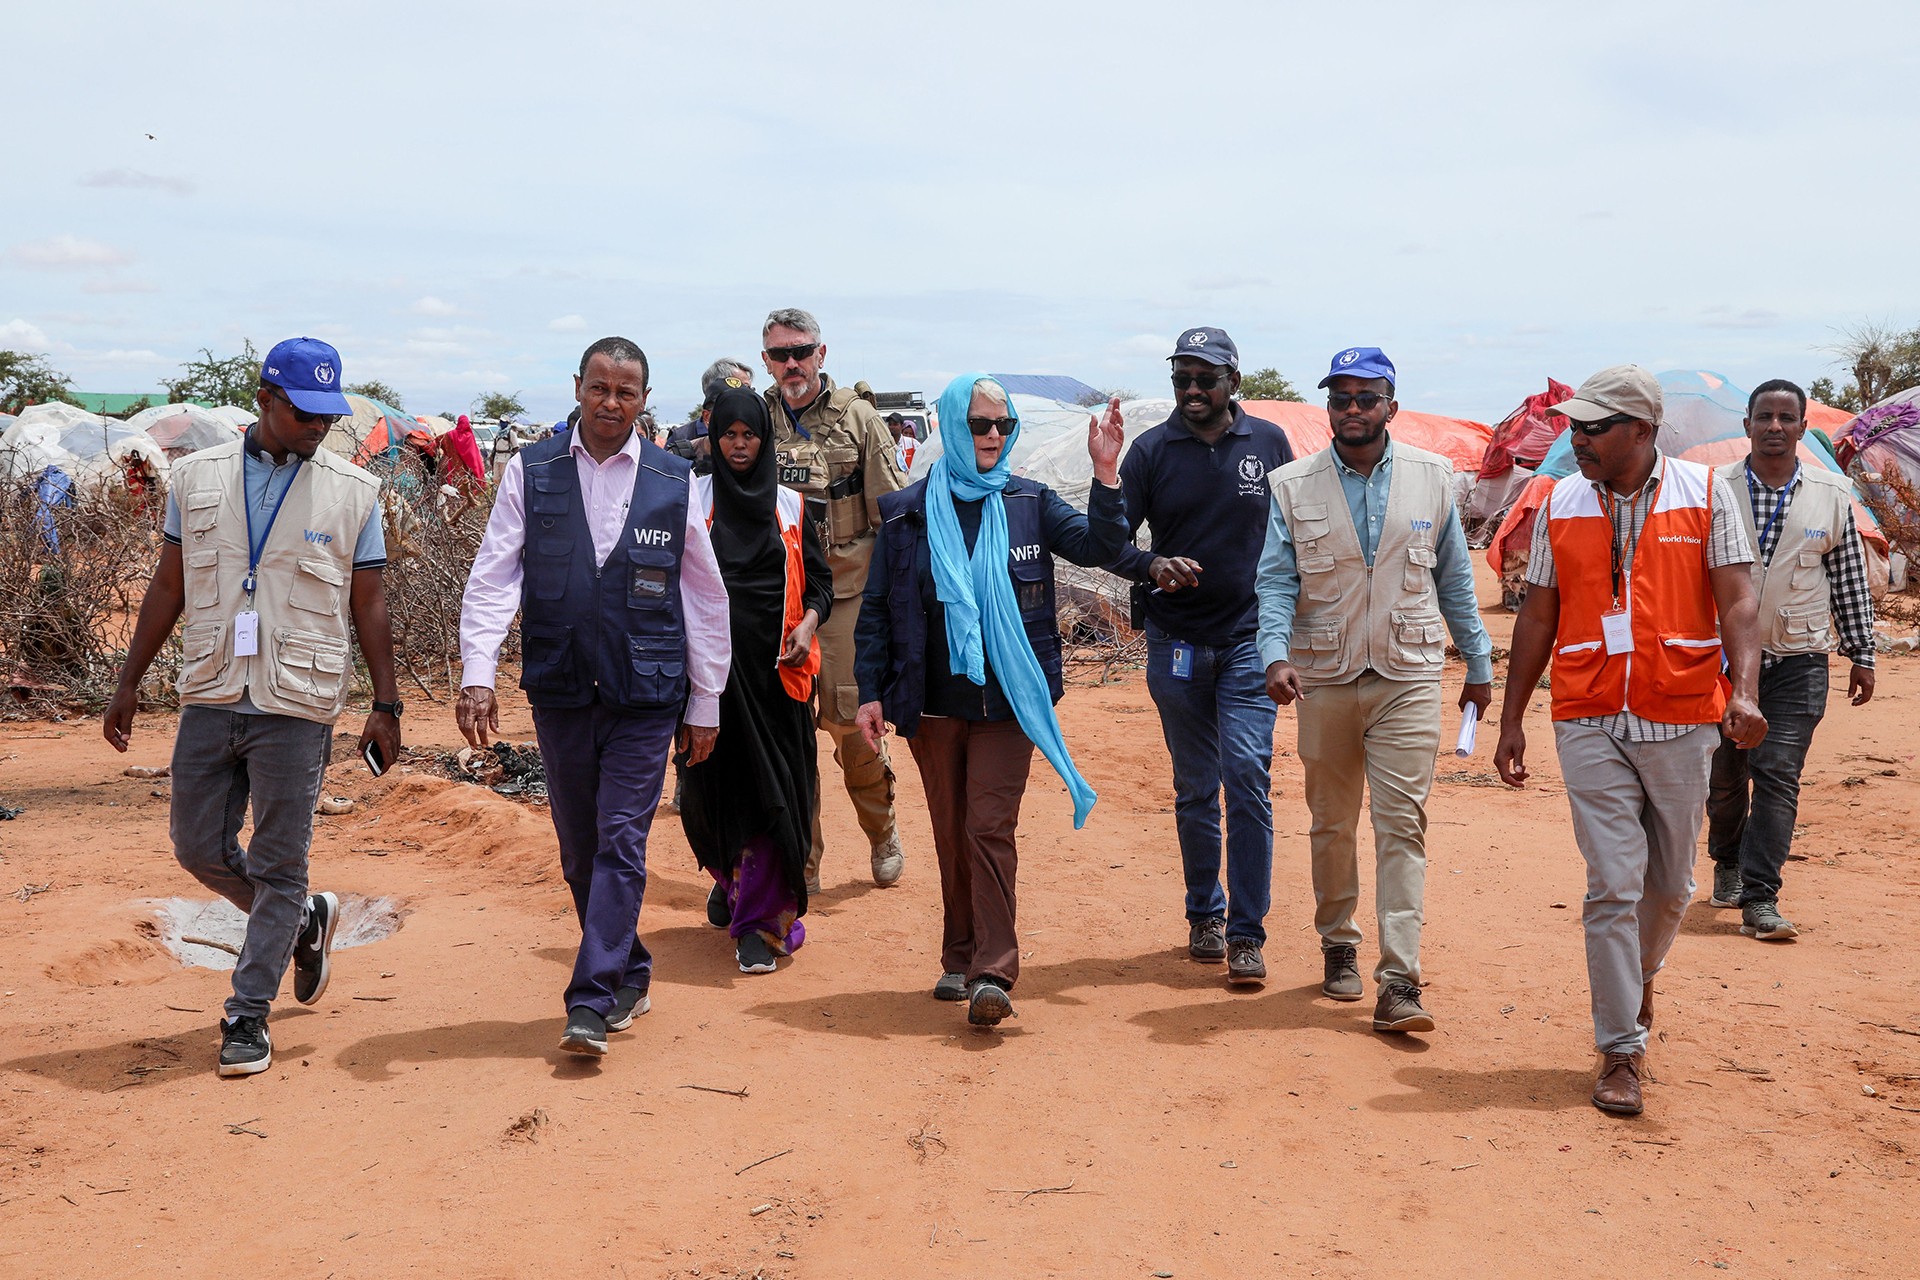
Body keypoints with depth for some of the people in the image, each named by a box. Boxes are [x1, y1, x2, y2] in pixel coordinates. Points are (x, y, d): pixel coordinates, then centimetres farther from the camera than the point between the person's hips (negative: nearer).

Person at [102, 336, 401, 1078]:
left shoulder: (353, 493, 0)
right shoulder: (197, 478, 6)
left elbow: (369, 603, 2)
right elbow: (168, 587, 11)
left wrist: (386, 704, -2)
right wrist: (129, 683, 10)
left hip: (297, 709, -3)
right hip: (209, 700, 3)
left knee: (278, 866, 1)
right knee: (198, 848, 10)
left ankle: (248, 1015, 13)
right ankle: (305, 923, 34)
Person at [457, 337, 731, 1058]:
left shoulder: (674, 481, 3)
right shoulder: (531, 472, 4)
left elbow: (706, 597, 7)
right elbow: (494, 577, -1)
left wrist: (705, 701, 8)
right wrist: (477, 673, -14)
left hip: (646, 694, -2)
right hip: (559, 692, 2)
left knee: (621, 843, -7)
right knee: (580, 853, 11)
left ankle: (591, 1004, -2)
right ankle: (630, 978, 28)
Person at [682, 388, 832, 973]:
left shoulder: (788, 504, 9)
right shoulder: (693, 498, 6)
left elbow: (818, 578, 11)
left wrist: (808, 624, -8)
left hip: (775, 666, 0)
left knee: (772, 787, -4)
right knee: (715, 778, 6)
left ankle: (762, 922, 2)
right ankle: (728, 877, 35)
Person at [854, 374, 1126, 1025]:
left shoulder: (1030, 503, 5)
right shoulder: (907, 513, 4)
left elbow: (1096, 546, -5)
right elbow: (877, 609, 5)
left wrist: (1106, 475, -17)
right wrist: (871, 692, 0)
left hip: (1007, 697, -1)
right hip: (933, 699, 2)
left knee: (989, 828, -9)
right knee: (951, 832, 10)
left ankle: (993, 972, -5)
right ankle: (961, 959, 23)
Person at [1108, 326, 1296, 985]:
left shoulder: (1269, 443, 3)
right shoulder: (1152, 450, 0)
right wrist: (1151, 566, -22)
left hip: (1249, 640, -1)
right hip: (1177, 642, 1)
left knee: (1247, 779, -10)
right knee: (1194, 790, 10)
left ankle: (1246, 933, -3)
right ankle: (1204, 914, 26)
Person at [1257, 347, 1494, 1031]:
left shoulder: (1431, 477, 5)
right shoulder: (1293, 486, 1)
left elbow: (1455, 577, 11)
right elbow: (1276, 580, -4)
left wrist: (1478, 662, 13)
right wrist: (1276, 655, -20)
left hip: (1408, 678, 0)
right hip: (1324, 679, 1)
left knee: (1402, 825, -7)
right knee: (1332, 824, 12)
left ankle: (1399, 983, -7)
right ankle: (1339, 946, 31)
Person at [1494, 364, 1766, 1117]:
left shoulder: (1704, 494, 0)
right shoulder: (1560, 505, 4)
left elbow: (1736, 598, -4)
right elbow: (1537, 616, 9)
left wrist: (1744, 688, -20)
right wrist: (1512, 718, 7)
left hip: (1682, 719, 0)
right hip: (1590, 723, 0)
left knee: (1670, 884, 12)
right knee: (1614, 886, -4)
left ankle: (1639, 978, 42)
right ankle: (1621, 1050, 5)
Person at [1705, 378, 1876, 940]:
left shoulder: (1832, 494, 3)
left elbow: (1850, 580, 9)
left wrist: (1861, 654, 9)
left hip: (1798, 661, 0)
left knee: (1778, 775, -8)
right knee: (1724, 774, 9)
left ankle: (1760, 899, -6)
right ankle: (1727, 862, 35)